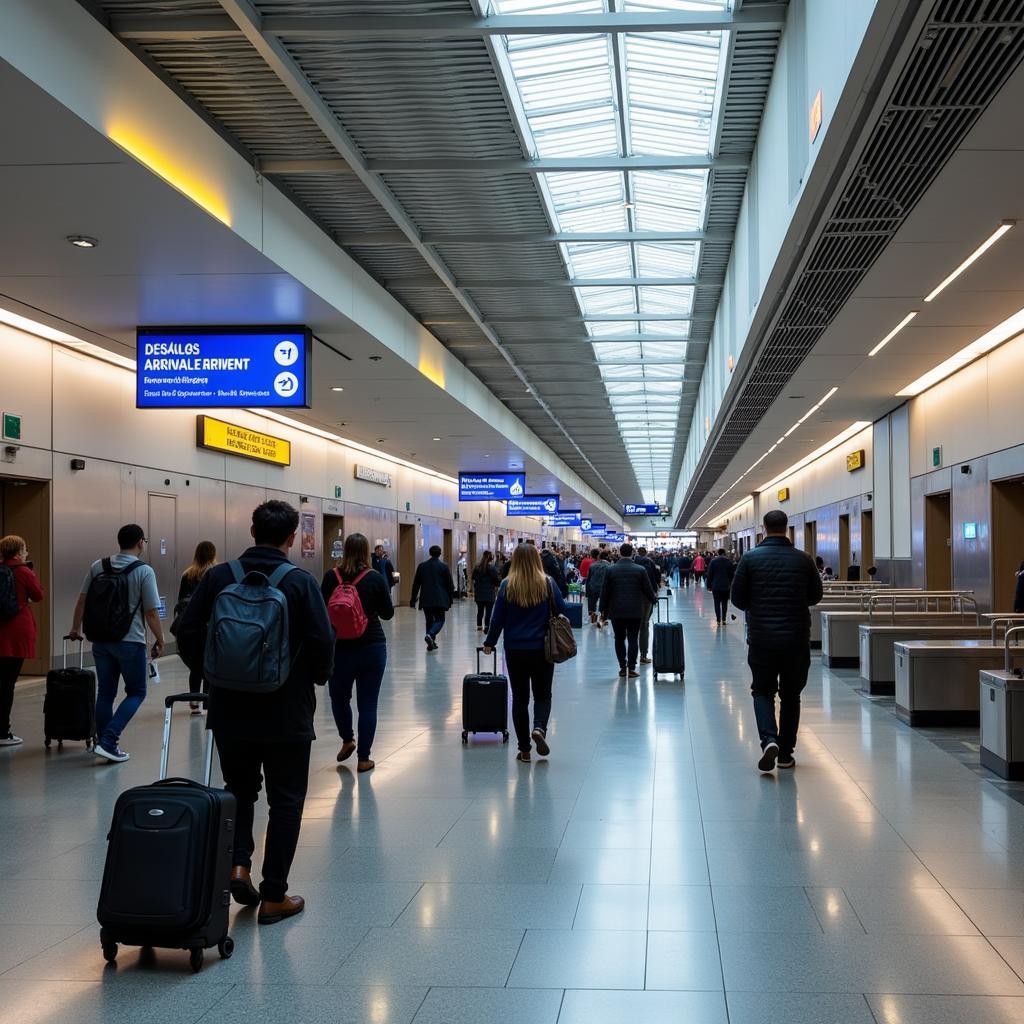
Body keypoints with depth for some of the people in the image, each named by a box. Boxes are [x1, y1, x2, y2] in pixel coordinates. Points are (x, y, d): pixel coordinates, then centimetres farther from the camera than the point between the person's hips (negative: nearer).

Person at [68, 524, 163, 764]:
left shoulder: (97, 567, 4)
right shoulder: (144, 571, -11)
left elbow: (81, 601, 7)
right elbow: (151, 612, -11)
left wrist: (75, 628, 20)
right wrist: (160, 640, 1)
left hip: (100, 642, 5)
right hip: (130, 642, -5)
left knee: (105, 693, 13)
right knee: (136, 693, 6)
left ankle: (106, 745, 16)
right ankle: (108, 740, -7)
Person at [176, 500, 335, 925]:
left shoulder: (218, 577, -3)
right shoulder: (300, 582, -12)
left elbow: (187, 633, -1)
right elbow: (322, 642, -15)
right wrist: (317, 677, 5)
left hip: (230, 709, 3)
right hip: (286, 711, -3)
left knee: (239, 789, 22)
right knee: (285, 799, 9)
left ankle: (238, 862, 4)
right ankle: (274, 896, 11)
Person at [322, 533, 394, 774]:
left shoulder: (331, 577, -5)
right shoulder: (376, 578, -7)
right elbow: (388, 613, 2)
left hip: (340, 648, 1)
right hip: (372, 648, -1)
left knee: (339, 697, 24)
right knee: (368, 704, 6)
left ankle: (347, 741, 34)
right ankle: (363, 758, 8)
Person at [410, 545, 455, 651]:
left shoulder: (421, 566, 3)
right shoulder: (444, 567, -4)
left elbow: (416, 584, 6)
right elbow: (450, 584, -1)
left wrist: (413, 599, 12)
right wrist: (450, 599, 10)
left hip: (426, 599, 3)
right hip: (440, 599, -3)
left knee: (429, 620, 14)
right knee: (439, 620, 4)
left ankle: (431, 644, 13)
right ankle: (430, 635, -23)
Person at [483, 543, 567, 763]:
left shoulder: (507, 586, -5)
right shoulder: (548, 584, -5)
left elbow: (498, 619, -1)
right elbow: (561, 612, 0)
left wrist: (489, 643, 12)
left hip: (515, 650, 0)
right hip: (542, 649, 0)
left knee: (520, 698, 11)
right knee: (543, 695, 15)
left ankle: (524, 750, 11)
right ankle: (539, 728, -14)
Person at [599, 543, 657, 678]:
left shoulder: (611, 570, -2)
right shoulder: (640, 570, -4)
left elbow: (605, 592, 0)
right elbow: (648, 590, 2)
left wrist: (603, 610, 8)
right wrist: (653, 598, 24)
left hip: (616, 611, 1)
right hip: (635, 611, -1)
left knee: (619, 639, 10)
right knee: (633, 639, 3)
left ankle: (622, 667, 8)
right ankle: (631, 668, 0)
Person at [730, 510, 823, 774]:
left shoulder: (750, 558, -6)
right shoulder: (803, 559, -2)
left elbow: (738, 598, -2)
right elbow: (816, 595, 7)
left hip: (761, 638, -1)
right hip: (797, 638, 1)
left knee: (762, 691, 11)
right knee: (791, 695, 13)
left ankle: (768, 740, -12)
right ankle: (786, 753, 16)